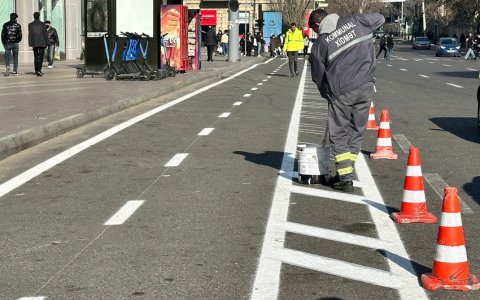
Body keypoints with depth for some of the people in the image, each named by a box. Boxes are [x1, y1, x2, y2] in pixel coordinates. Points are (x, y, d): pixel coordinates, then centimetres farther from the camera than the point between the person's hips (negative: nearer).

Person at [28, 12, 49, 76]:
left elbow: (30, 35, -3)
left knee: (36, 57, 15)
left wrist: (30, 44, -3)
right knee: (41, 57, -5)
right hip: (42, 43, -2)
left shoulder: (30, 25, 0)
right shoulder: (42, 24, -4)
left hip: (34, 44, 2)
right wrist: (47, 43, 4)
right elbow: (45, 34, -3)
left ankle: (36, 71, 19)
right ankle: (39, 70, -20)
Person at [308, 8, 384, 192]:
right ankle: (346, 174, 18)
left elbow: (318, 76, 7)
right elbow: (379, 18, 22)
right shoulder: (354, 22, 7)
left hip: (340, 91, -3)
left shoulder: (319, 44, 1)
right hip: (366, 87, 3)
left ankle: (345, 179, 3)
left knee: (339, 135, 7)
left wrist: (328, 95, 22)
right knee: (356, 132, 14)